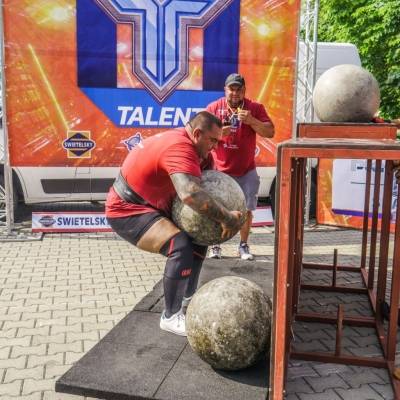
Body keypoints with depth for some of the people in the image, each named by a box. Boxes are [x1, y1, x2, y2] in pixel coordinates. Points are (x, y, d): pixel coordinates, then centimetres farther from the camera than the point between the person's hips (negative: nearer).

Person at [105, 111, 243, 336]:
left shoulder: (186, 142, 4)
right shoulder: (180, 148, -28)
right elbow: (191, 194, -45)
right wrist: (226, 218, -37)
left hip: (151, 205, 11)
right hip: (126, 211, -11)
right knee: (180, 245, -28)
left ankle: (188, 295, 25)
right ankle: (171, 317, -14)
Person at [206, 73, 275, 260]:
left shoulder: (255, 108, -2)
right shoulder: (213, 108, -2)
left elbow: (270, 132, -7)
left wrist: (251, 121, -22)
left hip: (246, 171, 1)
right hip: (220, 170, 0)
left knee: (246, 209, 3)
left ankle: (243, 246, 19)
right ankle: (215, 246, 14)